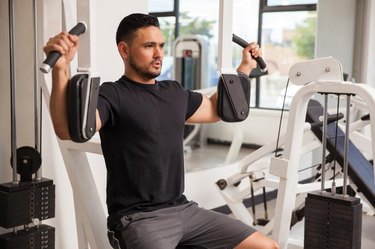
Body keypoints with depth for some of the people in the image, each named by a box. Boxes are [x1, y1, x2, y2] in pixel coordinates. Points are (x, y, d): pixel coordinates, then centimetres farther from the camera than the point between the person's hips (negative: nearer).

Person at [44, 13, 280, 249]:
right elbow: (69, 129, -29)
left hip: (183, 209, 8)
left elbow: (215, 110, 31)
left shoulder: (174, 92, 13)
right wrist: (61, 69, -43)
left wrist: (245, 67, 32)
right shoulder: (114, 96, -10)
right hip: (136, 218, -7)